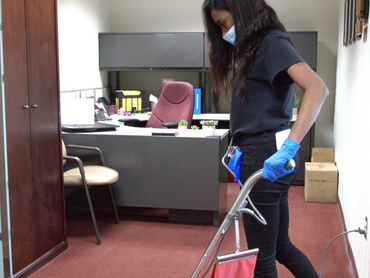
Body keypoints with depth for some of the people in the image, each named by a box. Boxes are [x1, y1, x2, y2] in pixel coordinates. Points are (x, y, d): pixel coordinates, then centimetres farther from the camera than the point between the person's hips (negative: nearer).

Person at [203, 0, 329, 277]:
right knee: (280, 245, 19)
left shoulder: (273, 42, -9)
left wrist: (289, 146, -33)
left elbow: (317, 88, -24)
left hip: (266, 160, -10)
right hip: (260, 155, 10)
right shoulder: (254, 48, 19)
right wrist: (243, 149, 5)